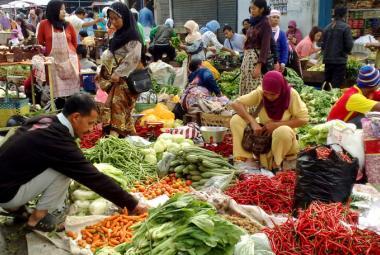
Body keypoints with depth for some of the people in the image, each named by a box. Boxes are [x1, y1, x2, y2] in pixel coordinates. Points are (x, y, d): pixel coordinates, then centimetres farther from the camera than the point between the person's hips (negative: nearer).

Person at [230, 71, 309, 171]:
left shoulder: (291, 94, -18)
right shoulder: (259, 93, -13)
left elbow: (303, 119, -17)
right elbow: (236, 104, -16)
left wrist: (276, 124, -25)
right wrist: (253, 121, -29)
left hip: (284, 138, -2)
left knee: (283, 131, -39)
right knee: (236, 120, -18)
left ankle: (276, 163, -11)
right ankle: (248, 159, -18)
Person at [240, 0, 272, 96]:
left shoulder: (265, 24, -10)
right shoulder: (254, 23, 14)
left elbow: (265, 46, -16)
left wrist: (259, 65, -23)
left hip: (257, 58, -8)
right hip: (247, 57, 8)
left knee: (254, 88, -6)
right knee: (246, 86, 11)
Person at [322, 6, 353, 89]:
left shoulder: (327, 27, 5)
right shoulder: (345, 27, -10)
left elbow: (323, 44, 9)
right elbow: (349, 45, -10)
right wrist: (346, 52, 10)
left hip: (328, 60, 5)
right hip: (340, 60, -5)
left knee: (327, 84, 14)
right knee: (336, 85, -3)